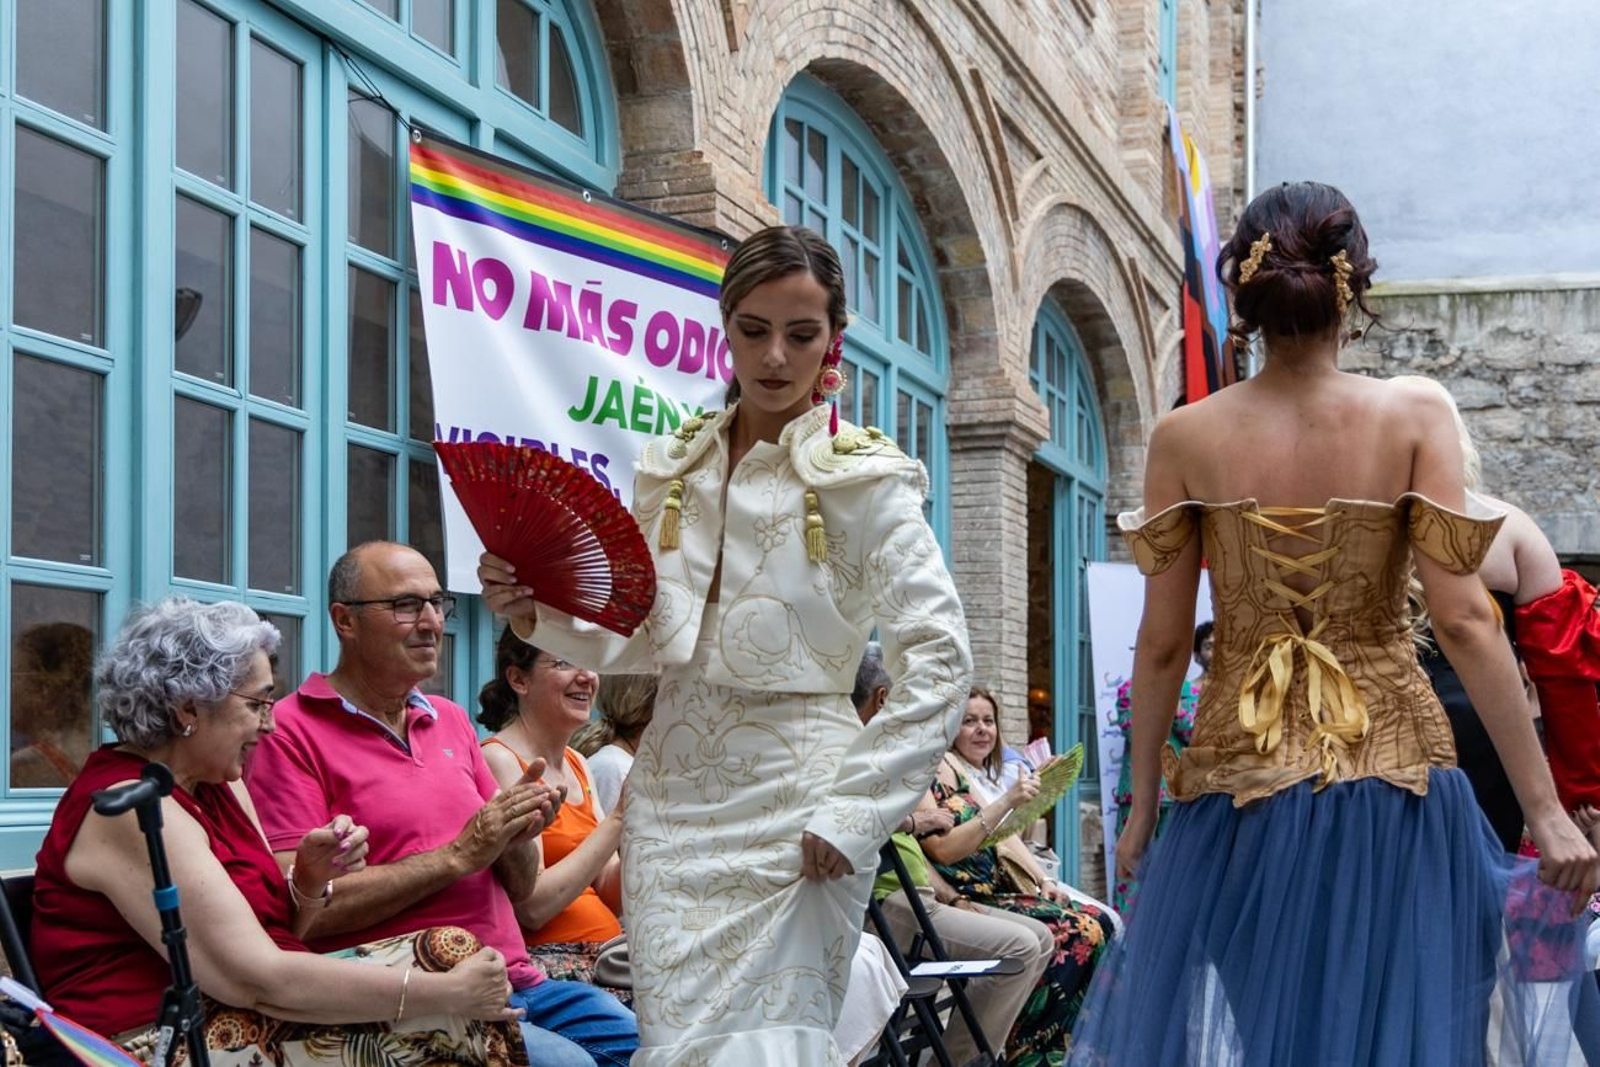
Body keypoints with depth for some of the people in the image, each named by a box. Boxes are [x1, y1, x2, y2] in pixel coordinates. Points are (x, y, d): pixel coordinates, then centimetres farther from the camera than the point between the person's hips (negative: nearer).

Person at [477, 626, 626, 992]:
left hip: (602, 956, 8)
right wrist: (618, 820, -15)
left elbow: (608, 896, 13)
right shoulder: (499, 759, -8)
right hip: (543, 959, -8)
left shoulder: (577, 764, 16)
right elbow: (532, 908, -17)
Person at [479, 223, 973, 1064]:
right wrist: (540, 615, -1)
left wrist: (853, 811, -14)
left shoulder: (863, 480, -5)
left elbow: (939, 661, -10)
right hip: (673, 794, 5)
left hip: (791, 794, -4)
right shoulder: (673, 468, 10)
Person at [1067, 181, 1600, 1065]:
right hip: (1393, 771, -1)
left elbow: (1162, 643, -1)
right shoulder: (1414, 418, -6)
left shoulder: (1186, 437, -2)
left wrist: (1140, 807, 9)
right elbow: (1463, 622, -11)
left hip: (1239, 778, 1)